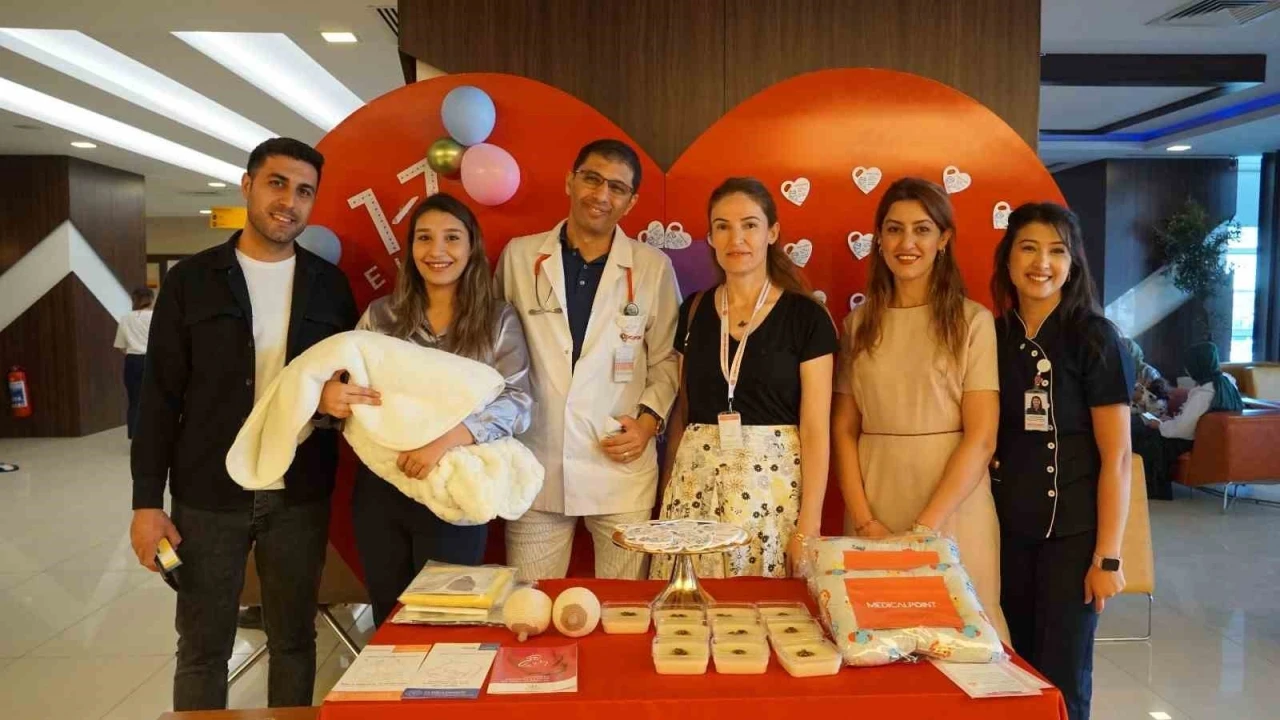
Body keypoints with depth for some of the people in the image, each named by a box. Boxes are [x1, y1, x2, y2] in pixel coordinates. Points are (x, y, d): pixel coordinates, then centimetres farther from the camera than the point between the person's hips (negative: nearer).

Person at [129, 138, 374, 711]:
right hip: (208, 496, -1)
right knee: (202, 649, 11)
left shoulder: (329, 285, 3)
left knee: (294, 641, 14)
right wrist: (147, 500, -5)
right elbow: (160, 397, -1)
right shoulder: (191, 280, -1)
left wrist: (332, 396, -17)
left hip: (299, 496, 1)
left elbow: (354, 378, 7)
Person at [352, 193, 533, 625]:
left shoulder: (498, 320, -2)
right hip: (380, 490, 3)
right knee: (388, 620, 16)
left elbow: (518, 403, -12)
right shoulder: (380, 315, 5)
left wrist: (448, 439, -26)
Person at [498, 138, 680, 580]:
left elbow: (667, 360, 8)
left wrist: (650, 419, -6)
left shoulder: (653, 268, 1)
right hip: (535, 468, 1)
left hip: (621, 467, 0)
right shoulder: (519, 256, 3)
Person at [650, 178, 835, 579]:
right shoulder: (695, 311, 7)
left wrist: (808, 527, -10)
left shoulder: (805, 316, -4)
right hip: (695, 486, 3)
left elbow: (816, 430, -6)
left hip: (773, 483, -3)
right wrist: (667, 491, 9)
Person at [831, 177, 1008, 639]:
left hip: (951, 507, -2)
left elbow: (981, 439, -8)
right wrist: (864, 521, -6)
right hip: (873, 513, 3)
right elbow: (844, 429, 5)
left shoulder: (973, 321, -3)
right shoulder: (860, 323, 7)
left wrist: (924, 528, -15)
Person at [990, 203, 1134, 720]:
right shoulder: (993, 335, 3)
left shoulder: (1093, 337, -9)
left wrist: (1108, 555, -12)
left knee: (1060, 677, 5)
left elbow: (1116, 455, -9)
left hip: (1071, 531, -4)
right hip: (1007, 527, 4)